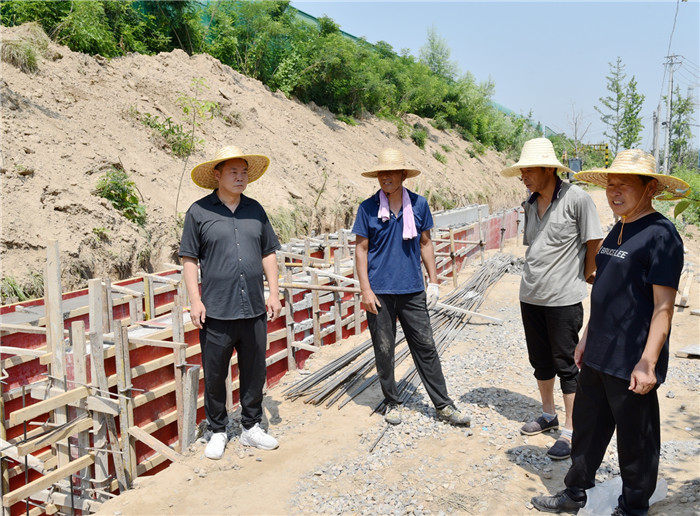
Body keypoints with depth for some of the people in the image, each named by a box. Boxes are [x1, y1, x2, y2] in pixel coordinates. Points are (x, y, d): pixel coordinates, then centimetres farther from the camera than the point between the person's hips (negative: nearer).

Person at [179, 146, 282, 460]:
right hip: (216, 310, -3)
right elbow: (189, 258, -1)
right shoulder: (199, 212, -2)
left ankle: (251, 428, 29)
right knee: (214, 374, 7)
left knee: (254, 371, 12)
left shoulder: (255, 210, 10)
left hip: (254, 308, 4)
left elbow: (268, 253, 14)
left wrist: (274, 292, 7)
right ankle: (217, 432, 25)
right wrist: (195, 299, -8)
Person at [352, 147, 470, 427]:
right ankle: (392, 402, 25)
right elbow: (361, 249, -1)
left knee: (426, 347, 6)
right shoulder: (368, 208, -3)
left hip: (412, 290, 2)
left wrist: (433, 281, 7)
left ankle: (443, 405, 16)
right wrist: (365, 289, -8)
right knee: (384, 350, 8)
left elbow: (425, 243, 11)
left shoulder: (418, 204, 3)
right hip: (380, 291, -1)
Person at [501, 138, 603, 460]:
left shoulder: (576, 199, -12)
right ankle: (548, 415, 36)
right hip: (530, 296, 7)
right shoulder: (530, 204, 7)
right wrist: (535, 277, 10)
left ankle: (571, 433, 13)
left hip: (563, 299, -6)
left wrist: (579, 280, -1)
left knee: (566, 365, 2)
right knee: (540, 361, 17)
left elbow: (594, 244, -8)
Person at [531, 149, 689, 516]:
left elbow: (663, 307, -19)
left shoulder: (660, 234, -16)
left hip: (631, 365, -8)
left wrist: (648, 363, -21)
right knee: (587, 426, 19)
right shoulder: (618, 230, 10)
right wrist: (588, 338, 19)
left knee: (636, 441, 10)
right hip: (598, 357, 9)